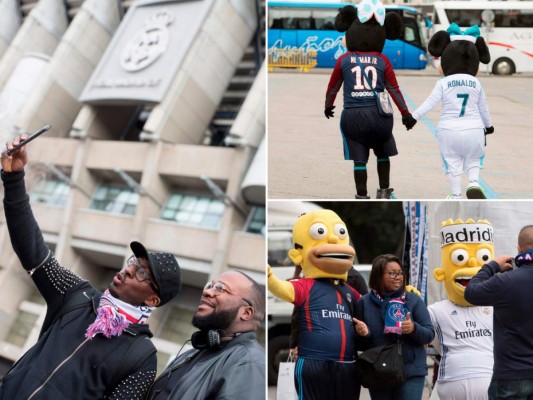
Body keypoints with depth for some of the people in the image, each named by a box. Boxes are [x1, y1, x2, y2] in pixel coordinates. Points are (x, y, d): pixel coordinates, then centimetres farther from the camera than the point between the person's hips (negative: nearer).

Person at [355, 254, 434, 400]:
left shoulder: (414, 300, 2)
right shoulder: (364, 302, 2)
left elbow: (430, 335, 0)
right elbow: (359, 344, 6)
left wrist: (414, 328, -21)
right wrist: (362, 334, -17)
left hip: (411, 373, -1)